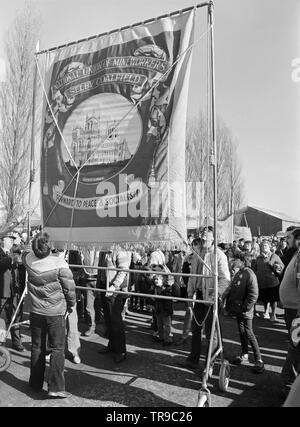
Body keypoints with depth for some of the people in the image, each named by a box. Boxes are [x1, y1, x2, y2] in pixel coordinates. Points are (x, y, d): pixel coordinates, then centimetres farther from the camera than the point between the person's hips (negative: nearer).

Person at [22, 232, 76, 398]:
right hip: (56, 312, -4)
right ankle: (56, 387, 5)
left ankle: (36, 384, 31)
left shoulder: (28, 259, -6)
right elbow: (69, 287, -12)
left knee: (37, 347, 18)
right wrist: (71, 304, 2)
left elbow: (24, 253, 21)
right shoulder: (59, 263, -19)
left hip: (35, 311, 5)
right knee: (57, 349, 5)